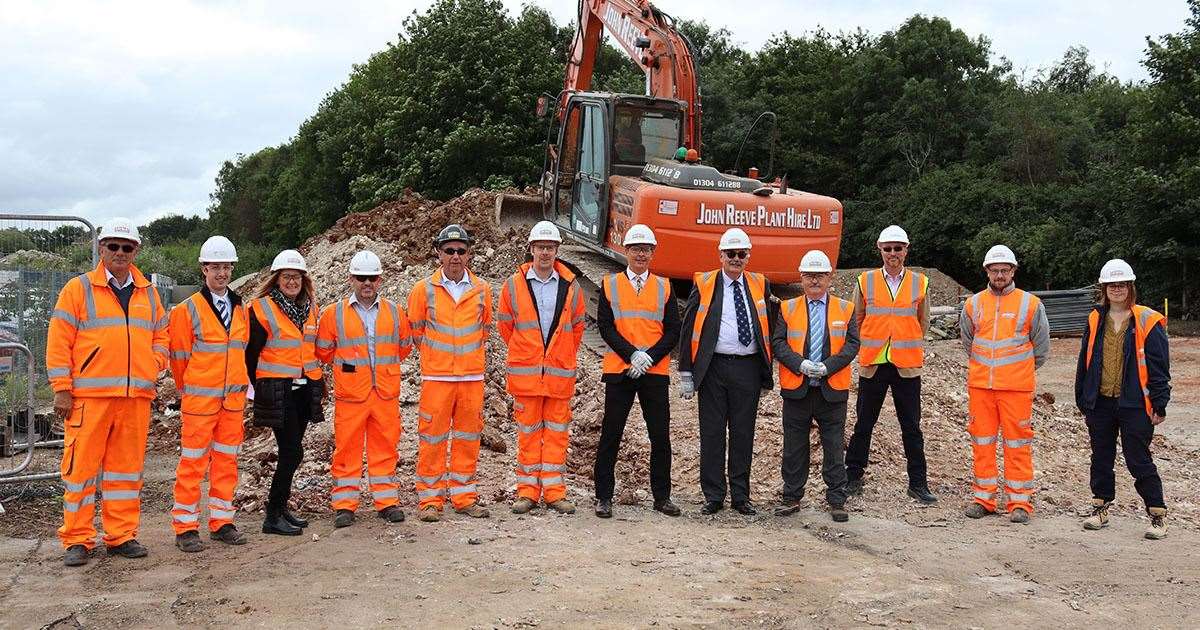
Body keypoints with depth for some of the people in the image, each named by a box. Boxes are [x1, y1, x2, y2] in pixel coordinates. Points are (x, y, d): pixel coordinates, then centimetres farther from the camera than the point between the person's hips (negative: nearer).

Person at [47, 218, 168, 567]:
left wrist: (155, 363, 3)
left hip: (137, 397, 4)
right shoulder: (78, 289, 2)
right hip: (88, 397, -4)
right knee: (81, 467, -1)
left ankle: (121, 535, 17)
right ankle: (77, 540, 9)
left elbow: (160, 336, 23)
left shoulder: (148, 294, 15)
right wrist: (62, 390, -7)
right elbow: (58, 342, -1)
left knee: (127, 467, 8)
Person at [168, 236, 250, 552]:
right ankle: (185, 527, 6)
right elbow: (179, 355, -1)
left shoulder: (240, 309, 10)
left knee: (226, 460, 10)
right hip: (199, 398, -5)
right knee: (193, 461, -1)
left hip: (234, 396, 5)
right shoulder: (188, 309, -6)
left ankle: (221, 521, 19)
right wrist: (187, 389, 7)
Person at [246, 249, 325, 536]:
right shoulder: (262, 308, -7)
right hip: (277, 390, -6)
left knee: (291, 450, 11)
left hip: (305, 388, 6)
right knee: (292, 451, -11)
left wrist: (318, 381, 15)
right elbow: (251, 352, -4)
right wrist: (258, 387, -4)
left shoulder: (311, 307, 12)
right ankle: (273, 516, -3)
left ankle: (280, 507, 22)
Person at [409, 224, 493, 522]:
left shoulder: (482, 289, 5)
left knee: (468, 437, 8)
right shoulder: (424, 289, -2)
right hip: (436, 375, -2)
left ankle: (463, 496, 18)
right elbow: (415, 329, 9)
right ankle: (430, 499, 9)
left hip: (473, 376, 2)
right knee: (432, 437, -1)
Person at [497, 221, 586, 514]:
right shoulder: (513, 285, 1)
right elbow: (505, 325, 11)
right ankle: (527, 490, 12)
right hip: (525, 372, -1)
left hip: (560, 372, 1)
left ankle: (554, 491, 12)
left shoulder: (571, 286, 3)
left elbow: (578, 325, 15)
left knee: (557, 432, 5)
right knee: (527, 432, 4)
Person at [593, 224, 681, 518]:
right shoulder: (610, 284, 6)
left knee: (661, 436, 4)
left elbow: (673, 331, 4)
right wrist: (632, 355, -14)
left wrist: (650, 357, -10)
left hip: (656, 372, 2)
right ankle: (603, 496, 10)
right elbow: (605, 326, -2)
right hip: (619, 371, -1)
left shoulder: (664, 287, 10)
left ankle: (662, 496, 16)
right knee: (611, 435, 1)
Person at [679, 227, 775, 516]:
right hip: (713, 368, -2)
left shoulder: (760, 286, 9)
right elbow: (688, 330, 2)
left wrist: (766, 373, 8)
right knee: (712, 433, 3)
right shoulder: (704, 285, 2)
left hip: (748, 368, 2)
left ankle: (741, 496, 19)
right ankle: (714, 496, 13)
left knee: (743, 433, 8)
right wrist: (686, 374, -3)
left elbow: (769, 330, 13)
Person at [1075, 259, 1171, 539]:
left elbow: (1158, 367, -4)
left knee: (1138, 461, -2)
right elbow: (1085, 362, 13)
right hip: (1100, 403, 4)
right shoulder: (1095, 320, 8)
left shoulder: (1148, 322, -5)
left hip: (1134, 405, -4)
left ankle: (1158, 515, 10)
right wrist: (1082, 399, 12)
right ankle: (1100, 509, 25)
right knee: (1101, 458, 12)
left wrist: (1159, 405, -7)